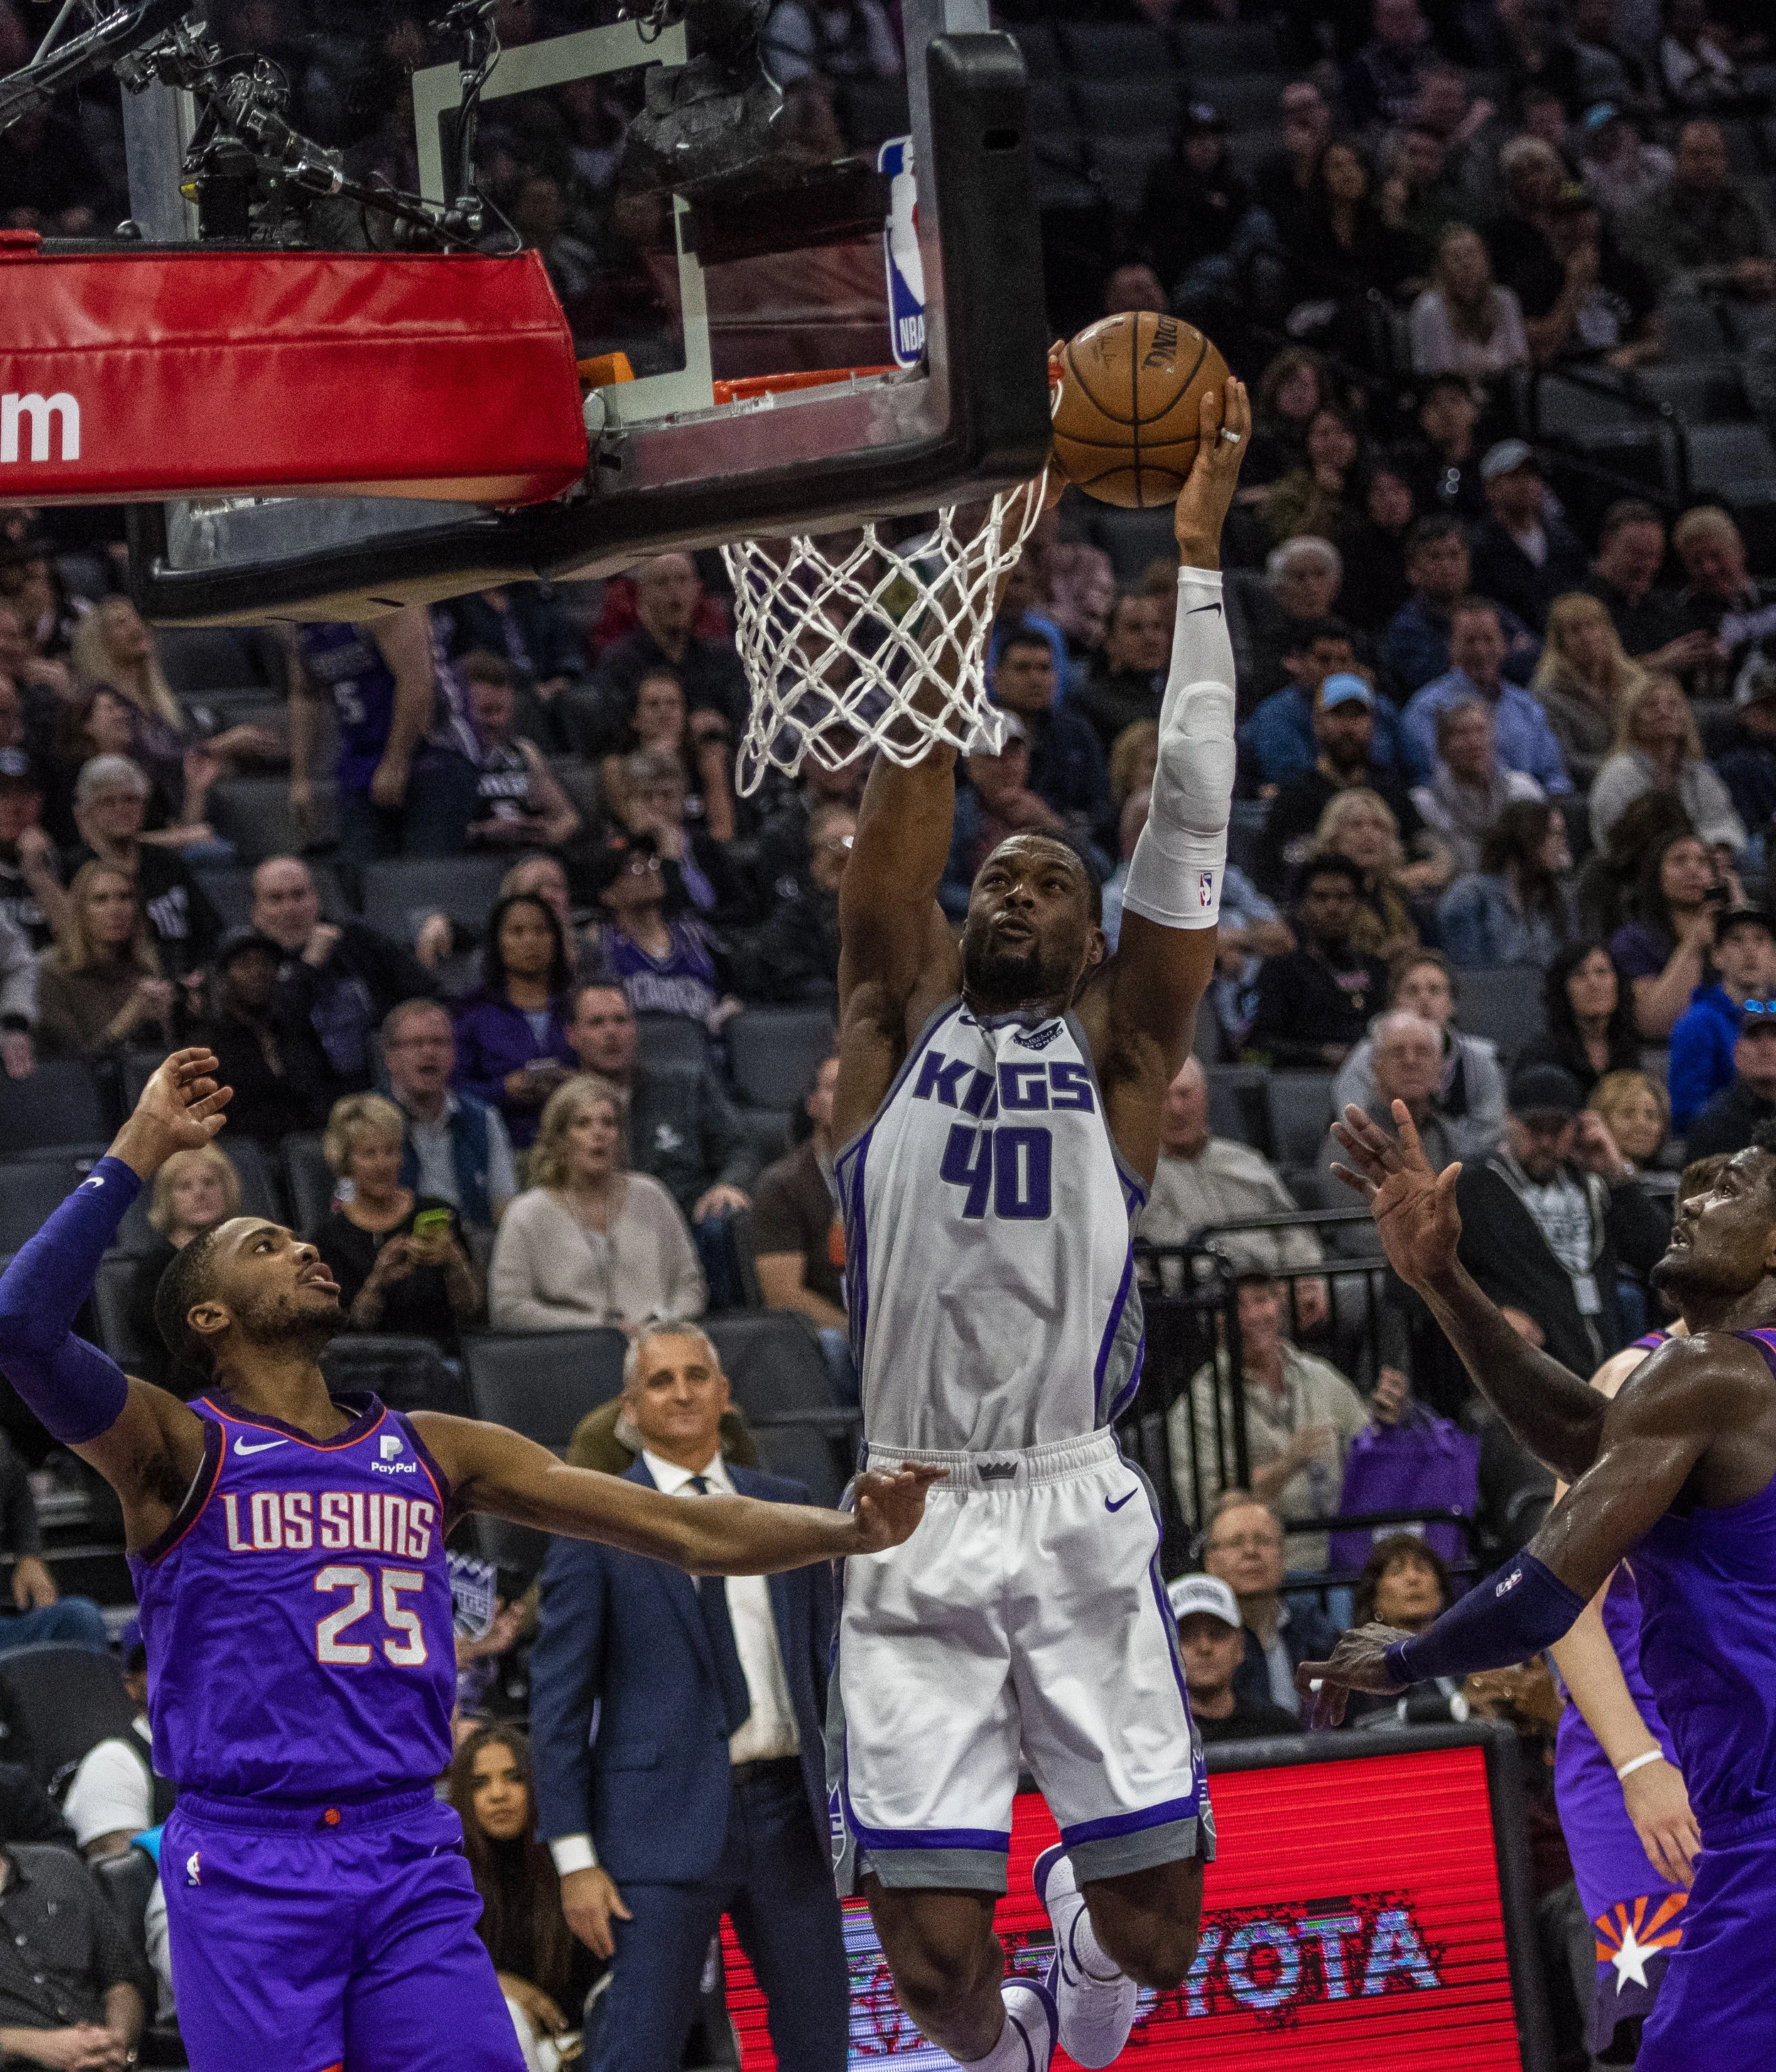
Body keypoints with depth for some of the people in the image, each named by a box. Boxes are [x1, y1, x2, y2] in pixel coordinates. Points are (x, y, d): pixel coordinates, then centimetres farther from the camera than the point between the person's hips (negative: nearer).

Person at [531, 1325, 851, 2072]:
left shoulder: (785, 1507, 12)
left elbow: (827, 1657, 16)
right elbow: (559, 1698, -3)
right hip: (669, 1820, -5)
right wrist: (574, 1857, -9)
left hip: (788, 1813, 5)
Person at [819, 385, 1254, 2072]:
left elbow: (1186, 818, 0)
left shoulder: (1118, 1053, 8)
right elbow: (912, 781, 2)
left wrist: (1191, 549, -3)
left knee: (1157, 1928, 0)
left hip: (1077, 1521, 0)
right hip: (910, 1533, 0)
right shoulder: (898, 1029, 9)